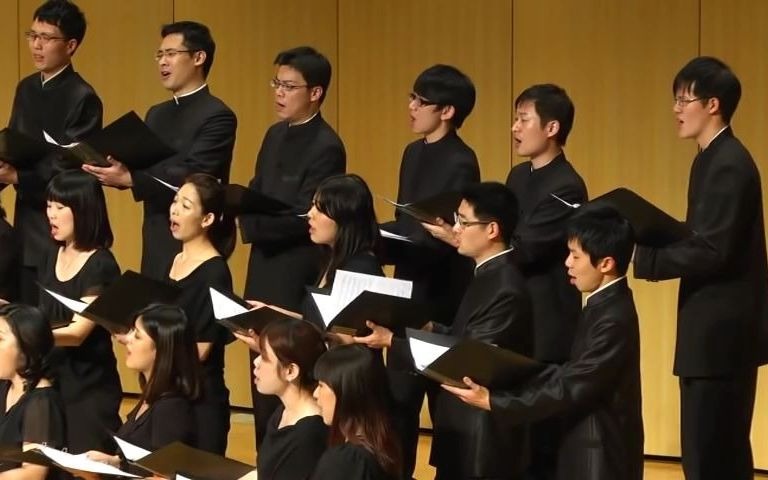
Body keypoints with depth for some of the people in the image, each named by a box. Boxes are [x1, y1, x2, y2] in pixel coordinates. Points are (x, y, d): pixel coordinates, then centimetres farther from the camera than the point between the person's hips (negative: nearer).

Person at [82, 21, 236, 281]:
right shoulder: (157, 114, 17)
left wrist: (128, 179, -30)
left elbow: (190, 176, -21)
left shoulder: (217, 116, -11)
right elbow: (145, 169, 11)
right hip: (155, 243, 8)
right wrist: (113, 168, -11)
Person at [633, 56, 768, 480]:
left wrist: (641, 257, -19)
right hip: (719, 330, 11)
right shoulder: (713, 158, 15)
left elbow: (711, 252, -23)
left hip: (722, 331, -11)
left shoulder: (729, 165, -17)